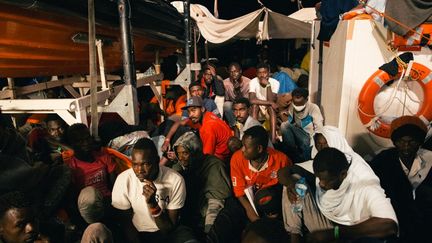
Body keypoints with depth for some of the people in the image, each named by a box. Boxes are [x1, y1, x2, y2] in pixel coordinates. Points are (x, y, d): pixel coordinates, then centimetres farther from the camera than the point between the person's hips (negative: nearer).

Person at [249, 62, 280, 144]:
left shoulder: (275, 82, -14)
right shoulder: (253, 82, -15)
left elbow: (271, 101, -25)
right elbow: (252, 100, -30)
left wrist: (268, 85, -31)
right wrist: (270, 103, -30)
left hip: (270, 111, 0)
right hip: (257, 111, 0)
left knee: (271, 107, -32)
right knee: (255, 104, -31)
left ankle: (273, 139, -35)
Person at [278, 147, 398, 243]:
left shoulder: (365, 184, -28)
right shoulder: (322, 172, -14)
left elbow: (389, 225, -42)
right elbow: (283, 171, -7)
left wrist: (334, 233, -39)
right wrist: (291, 184, -32)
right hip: (323, 223, 5)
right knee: (294, 178, -16)